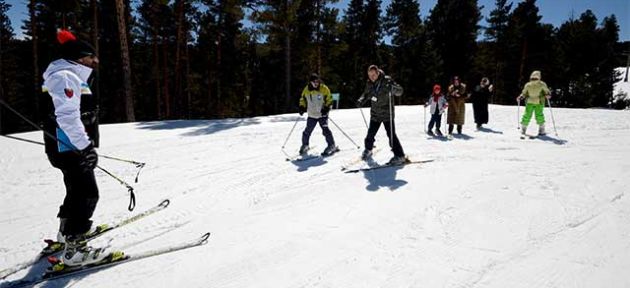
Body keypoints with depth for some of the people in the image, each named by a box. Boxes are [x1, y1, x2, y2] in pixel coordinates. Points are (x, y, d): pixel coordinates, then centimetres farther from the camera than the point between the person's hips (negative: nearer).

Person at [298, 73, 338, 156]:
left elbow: (329, 99, -4)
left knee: (325, 130, -14)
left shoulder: (324, 89, -7)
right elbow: (303, 99, 17)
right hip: (311, 115, 3)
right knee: (307, 131, 5)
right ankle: (305, 146, 26)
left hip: (322, 114, -3)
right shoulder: (306, 90, 2)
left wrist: (326, 108, -17)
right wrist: (302, 107, 2)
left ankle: (332, 146, -4)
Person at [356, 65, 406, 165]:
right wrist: (361, 101, -5)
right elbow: (366, 94, 16)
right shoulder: (369, 84, 0)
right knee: (370, 133, 12)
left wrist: (392, 87, -37)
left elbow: (400, 91, -15)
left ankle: (399, 156, 0)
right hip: (375, 114, 5)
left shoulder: (387, 80, -14)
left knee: (391, 135, -9)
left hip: (387, 114, -5)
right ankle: (368, 150, 37)